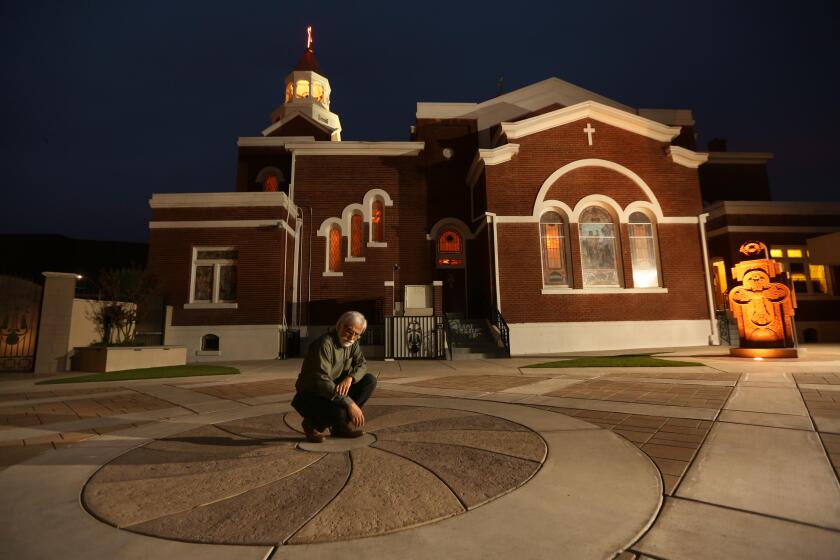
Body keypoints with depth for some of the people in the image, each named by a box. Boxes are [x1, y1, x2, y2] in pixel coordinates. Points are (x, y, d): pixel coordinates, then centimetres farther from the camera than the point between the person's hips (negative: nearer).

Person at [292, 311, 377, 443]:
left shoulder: (352, 342, -1)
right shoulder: (324, 343, -26)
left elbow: (361, 364, 4)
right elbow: (321, 381, -33)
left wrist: (350, 378, -20)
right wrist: (350, 404, -34)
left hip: (335, 390, 8)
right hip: (310, 396, -8)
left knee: (369, 380, -8)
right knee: (339, 412, -35)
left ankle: (341, 425, -1)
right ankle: (313, 425, 0)